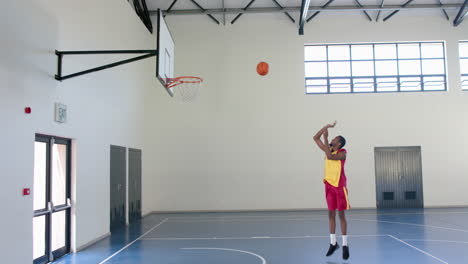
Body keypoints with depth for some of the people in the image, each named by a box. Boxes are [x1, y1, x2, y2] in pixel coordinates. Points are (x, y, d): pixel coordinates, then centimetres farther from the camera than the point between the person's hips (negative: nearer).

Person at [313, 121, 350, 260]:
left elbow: (330, 156, -27)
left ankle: (345, 245, 5)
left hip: (339, 186, -6)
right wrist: (326, 126, 1)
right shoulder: (329, 150, 9)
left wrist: (326, 138, -22)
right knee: (331, 214, 8)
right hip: (329, 185, 6)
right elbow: (315, 138, 11)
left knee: (341, 214, -2)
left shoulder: (342, 153, -9)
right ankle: (333, 243, 16)